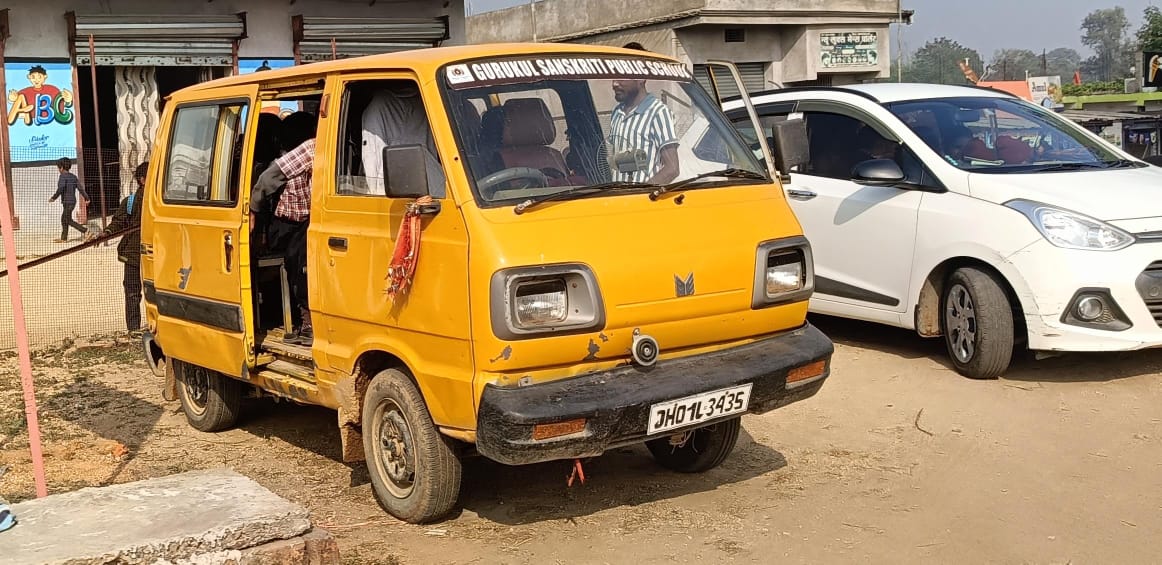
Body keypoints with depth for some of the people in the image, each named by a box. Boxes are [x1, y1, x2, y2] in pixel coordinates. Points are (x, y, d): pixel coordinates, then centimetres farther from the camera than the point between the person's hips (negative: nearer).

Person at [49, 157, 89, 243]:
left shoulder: (63, 176, -11)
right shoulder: (73, 176, 11)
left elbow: (61, 188, -23)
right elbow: (80, 188, 9)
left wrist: (54, 198, -17)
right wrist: (86, 198, 10)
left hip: (67, 202, -9)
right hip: (73, 201, 9)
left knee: (69, 220, -6)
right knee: (64, 219, 16)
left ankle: (85, 231, -13)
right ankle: (63, 238, 20)